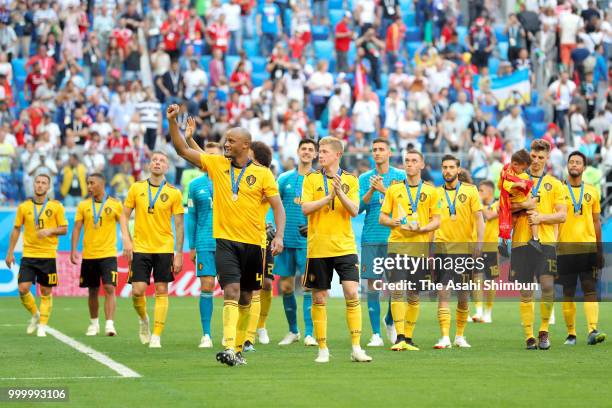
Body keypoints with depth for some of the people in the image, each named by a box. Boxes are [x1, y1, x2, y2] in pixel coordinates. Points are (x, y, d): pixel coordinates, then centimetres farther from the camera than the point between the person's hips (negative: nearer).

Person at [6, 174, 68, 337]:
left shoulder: (56, 206, 0)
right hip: (28, 255, 1)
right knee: (23, 289, -8)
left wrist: (50, 231, -17)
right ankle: (35, 314, 17)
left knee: (46, 292, 1)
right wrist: (10, 252, 7)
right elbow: (16, 230, 10)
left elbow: (64, 229, 2)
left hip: (48, 255, -1)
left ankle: (42, 326, 11)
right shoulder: (24, 207, 5)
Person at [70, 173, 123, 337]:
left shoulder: (115, 204, -1)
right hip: (89, 255, 3)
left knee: (109, 288, -15)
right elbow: (77, 228, 4)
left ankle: (109, 324, -18)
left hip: (108, 254, -3)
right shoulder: (83, 205, 5)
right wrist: (73, 250, -5)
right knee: (93, 291, 10)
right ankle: (94, 323, 24)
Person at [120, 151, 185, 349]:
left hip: (164, 248, 0)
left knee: (161, 291, -2)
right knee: (137, 291, -6)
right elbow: (124, 215, 9)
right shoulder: (136, 188, 4)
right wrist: (126, 239, -5)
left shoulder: (174, 193, 0)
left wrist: (179, 254, -2)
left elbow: (179, 225, 2)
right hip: (140, 248, 1)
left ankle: (156, 336, 4)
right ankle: (143, 320, 24)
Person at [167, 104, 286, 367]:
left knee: (246, 298, 9)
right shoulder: (216, 164, 5)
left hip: (253, 243, 1)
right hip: (226, 240, -1)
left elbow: (277, 206, -1)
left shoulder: (262, 174, 0)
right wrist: (172, 122, -9)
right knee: (231, 292, -16)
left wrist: (279, 236, -14)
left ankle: (238, 349, 21)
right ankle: (229, 348, -26)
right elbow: (183, 150, 2)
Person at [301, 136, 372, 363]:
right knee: (319, 298, 3)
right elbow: (305, 208, -7)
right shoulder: (311, 179, 4)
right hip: (318, 248, 0)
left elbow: (354, 210, -4)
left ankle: (356, 347, -6)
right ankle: (323, 349, 13)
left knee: (352, 293, -11)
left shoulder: (350, 180, 6)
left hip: (345, 246, 0)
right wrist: (329, 196, -16)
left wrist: (340, 193, -18)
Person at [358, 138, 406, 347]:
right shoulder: (364, 178, 9)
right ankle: (376, 334, 2)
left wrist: (383, 190, -17)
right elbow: (359, 207, 1)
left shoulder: (400, 176, 5)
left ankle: (390, 321, 26)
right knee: (372, 284, -2)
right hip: (371, 238, 1)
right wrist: (371, 191, -15)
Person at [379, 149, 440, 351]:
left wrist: (421, 228, -14)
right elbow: (382, 217, 9)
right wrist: (394, 222, -12)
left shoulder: (430, 191, 6)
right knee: (397, 290, -13)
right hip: (397, 245, -1)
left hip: (420, 247, 1)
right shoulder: (394, 189, 8)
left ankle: (408, 338, 15)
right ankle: (399, 337, -15)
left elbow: (436, 221, 5)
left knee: (413, 294, 6)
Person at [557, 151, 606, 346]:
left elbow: (596, 222, 14)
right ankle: (571, 334, 10)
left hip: (588, 247, 1)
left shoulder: (592, 191, 10)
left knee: (590, 291, -8)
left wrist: (600, 249, 9)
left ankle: (592, 331, -15)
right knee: (568, 293, 2)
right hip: (566, 248, -1)